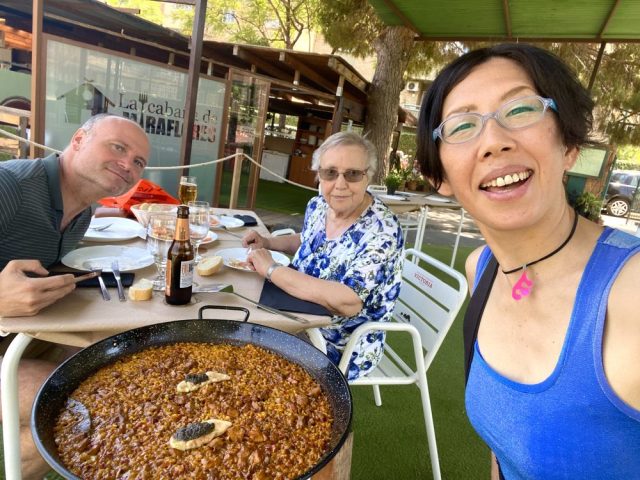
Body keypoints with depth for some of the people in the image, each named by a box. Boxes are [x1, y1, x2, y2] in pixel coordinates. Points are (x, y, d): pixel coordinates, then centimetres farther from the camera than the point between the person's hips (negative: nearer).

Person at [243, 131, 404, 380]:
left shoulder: (381, 231, -26)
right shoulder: (318, 205, -5)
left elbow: (348, 303, -37)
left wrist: (271, 270, -29)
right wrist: (267, 243, 0)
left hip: (341, 350, -6)